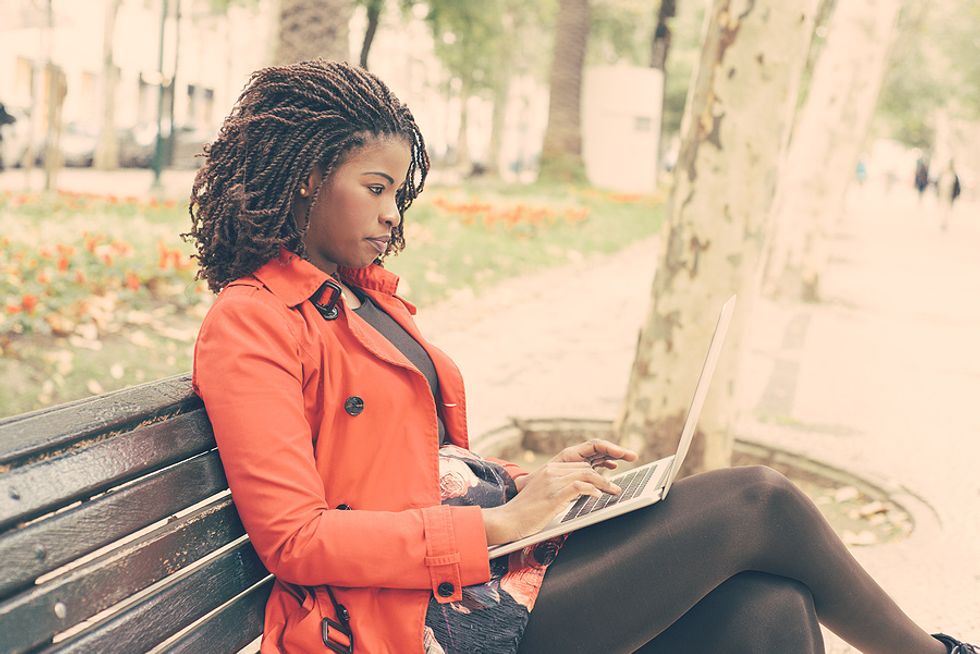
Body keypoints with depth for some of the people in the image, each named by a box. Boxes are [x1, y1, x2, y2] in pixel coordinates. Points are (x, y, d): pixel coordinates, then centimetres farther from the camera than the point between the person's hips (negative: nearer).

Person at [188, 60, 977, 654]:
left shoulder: (366, 296, 17)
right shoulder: (251, 322, -8)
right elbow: (294, 538, -17)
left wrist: (534, 480, 5)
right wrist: (499, 523, -18)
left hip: (490, 551, 8)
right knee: (757, 502, -10)